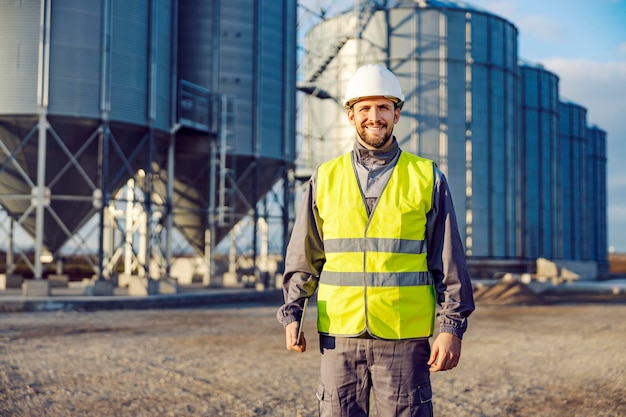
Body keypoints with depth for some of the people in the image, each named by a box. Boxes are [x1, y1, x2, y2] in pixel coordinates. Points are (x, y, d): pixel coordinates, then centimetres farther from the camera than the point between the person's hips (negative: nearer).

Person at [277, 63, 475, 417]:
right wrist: (292, 314, 0)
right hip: (340, 337, 2)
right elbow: (303, 258, 10)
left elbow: (450, 262, 3)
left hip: (405, 338, -1)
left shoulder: (427, 178, 4)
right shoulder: (325, 179, 8)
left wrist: (452, 327, -3)